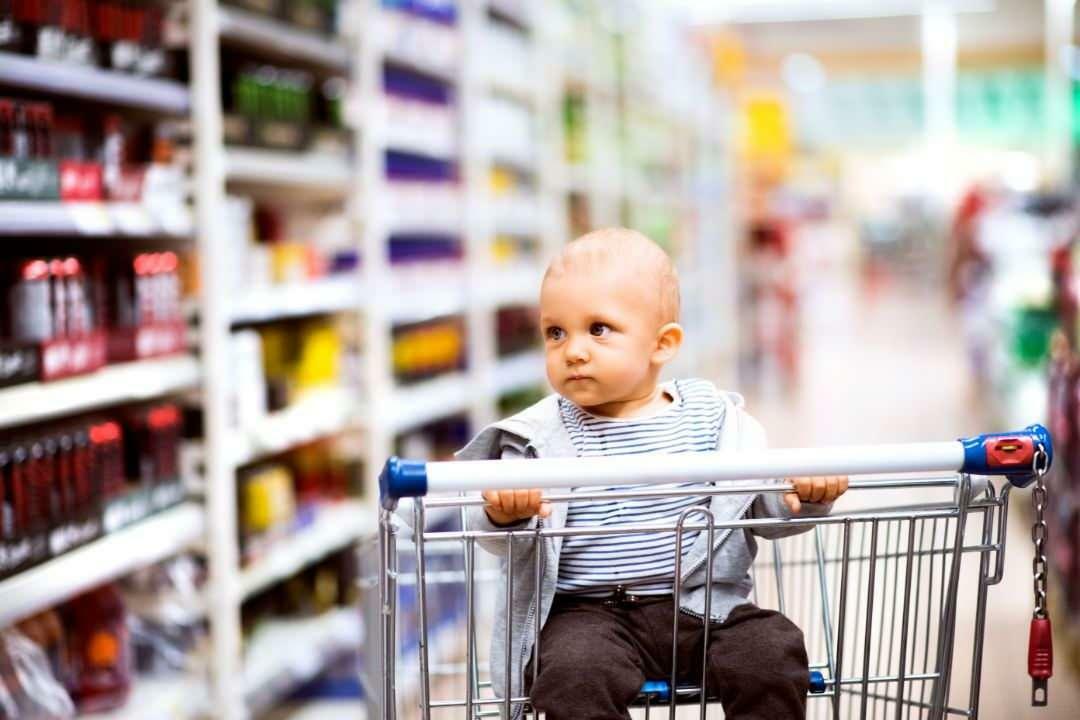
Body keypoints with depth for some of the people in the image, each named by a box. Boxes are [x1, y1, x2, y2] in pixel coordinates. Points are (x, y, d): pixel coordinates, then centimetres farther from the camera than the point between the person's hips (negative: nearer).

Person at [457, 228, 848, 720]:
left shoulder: (711, 418, 6)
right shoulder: (543, 435, 0)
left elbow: (765, 504, 10)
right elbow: (495, 537, -7)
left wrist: (806, 493, -13)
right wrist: (503, 514, -31)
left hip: (700, 605, 2)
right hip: (587, 612, -2)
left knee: (774, 653, -18)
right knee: (576, 674, -30)